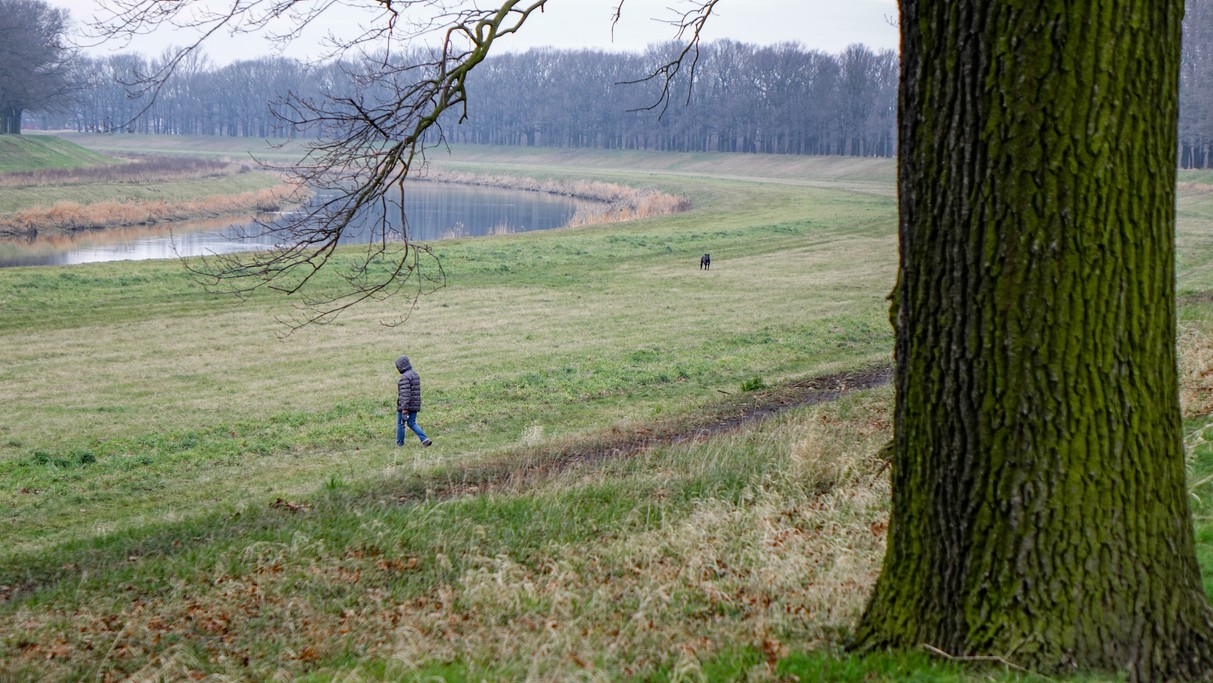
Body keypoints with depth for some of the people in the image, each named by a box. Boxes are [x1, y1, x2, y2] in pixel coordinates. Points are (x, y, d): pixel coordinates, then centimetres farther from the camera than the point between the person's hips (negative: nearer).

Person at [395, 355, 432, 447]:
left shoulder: (405, 377, -17)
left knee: (400, 424, 7)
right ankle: (425, 440, 0)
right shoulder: (416, 374, 12)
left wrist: (404, 408, -22)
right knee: (412, 424, 14)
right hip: (415, 406, 8)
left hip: (405, 406, -8)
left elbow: (405, 394, -22)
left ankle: (399, 444, 14)